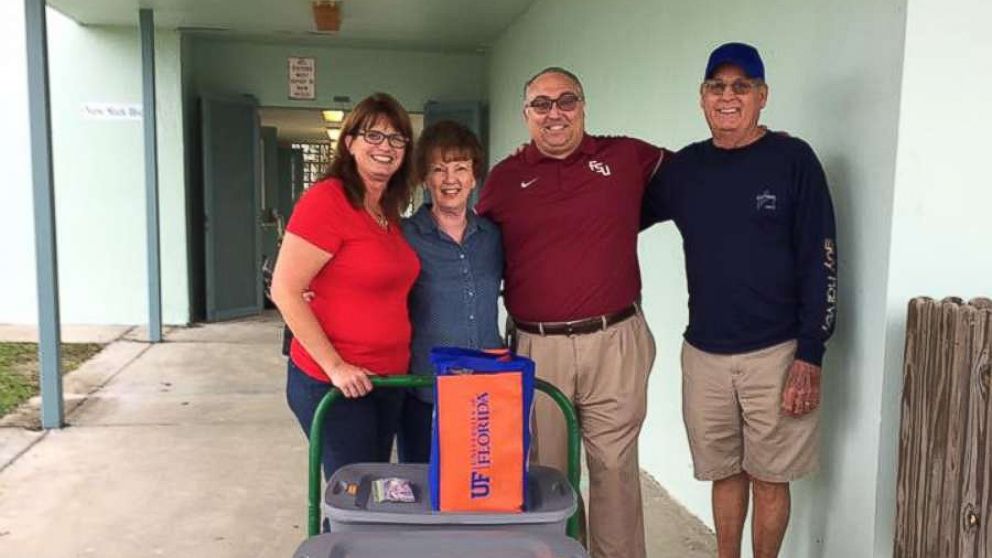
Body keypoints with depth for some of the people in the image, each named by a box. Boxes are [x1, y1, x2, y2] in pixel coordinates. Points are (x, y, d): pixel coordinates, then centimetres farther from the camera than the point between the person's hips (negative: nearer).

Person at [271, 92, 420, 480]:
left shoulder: (389, 211, 9)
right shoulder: (326, 199, -15)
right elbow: (285, 291, -18)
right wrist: (335, 367, -18)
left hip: (390, 378, 8)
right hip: (334, 384, -7)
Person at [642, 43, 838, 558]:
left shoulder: (793, 160, -4)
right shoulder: (684, 167, 6)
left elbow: (820, 264, -6)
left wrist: (809, 357, -10)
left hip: (775, 353, -3)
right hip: (704, 352, 3)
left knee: (769, 475, 8)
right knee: (724, 471, 15)